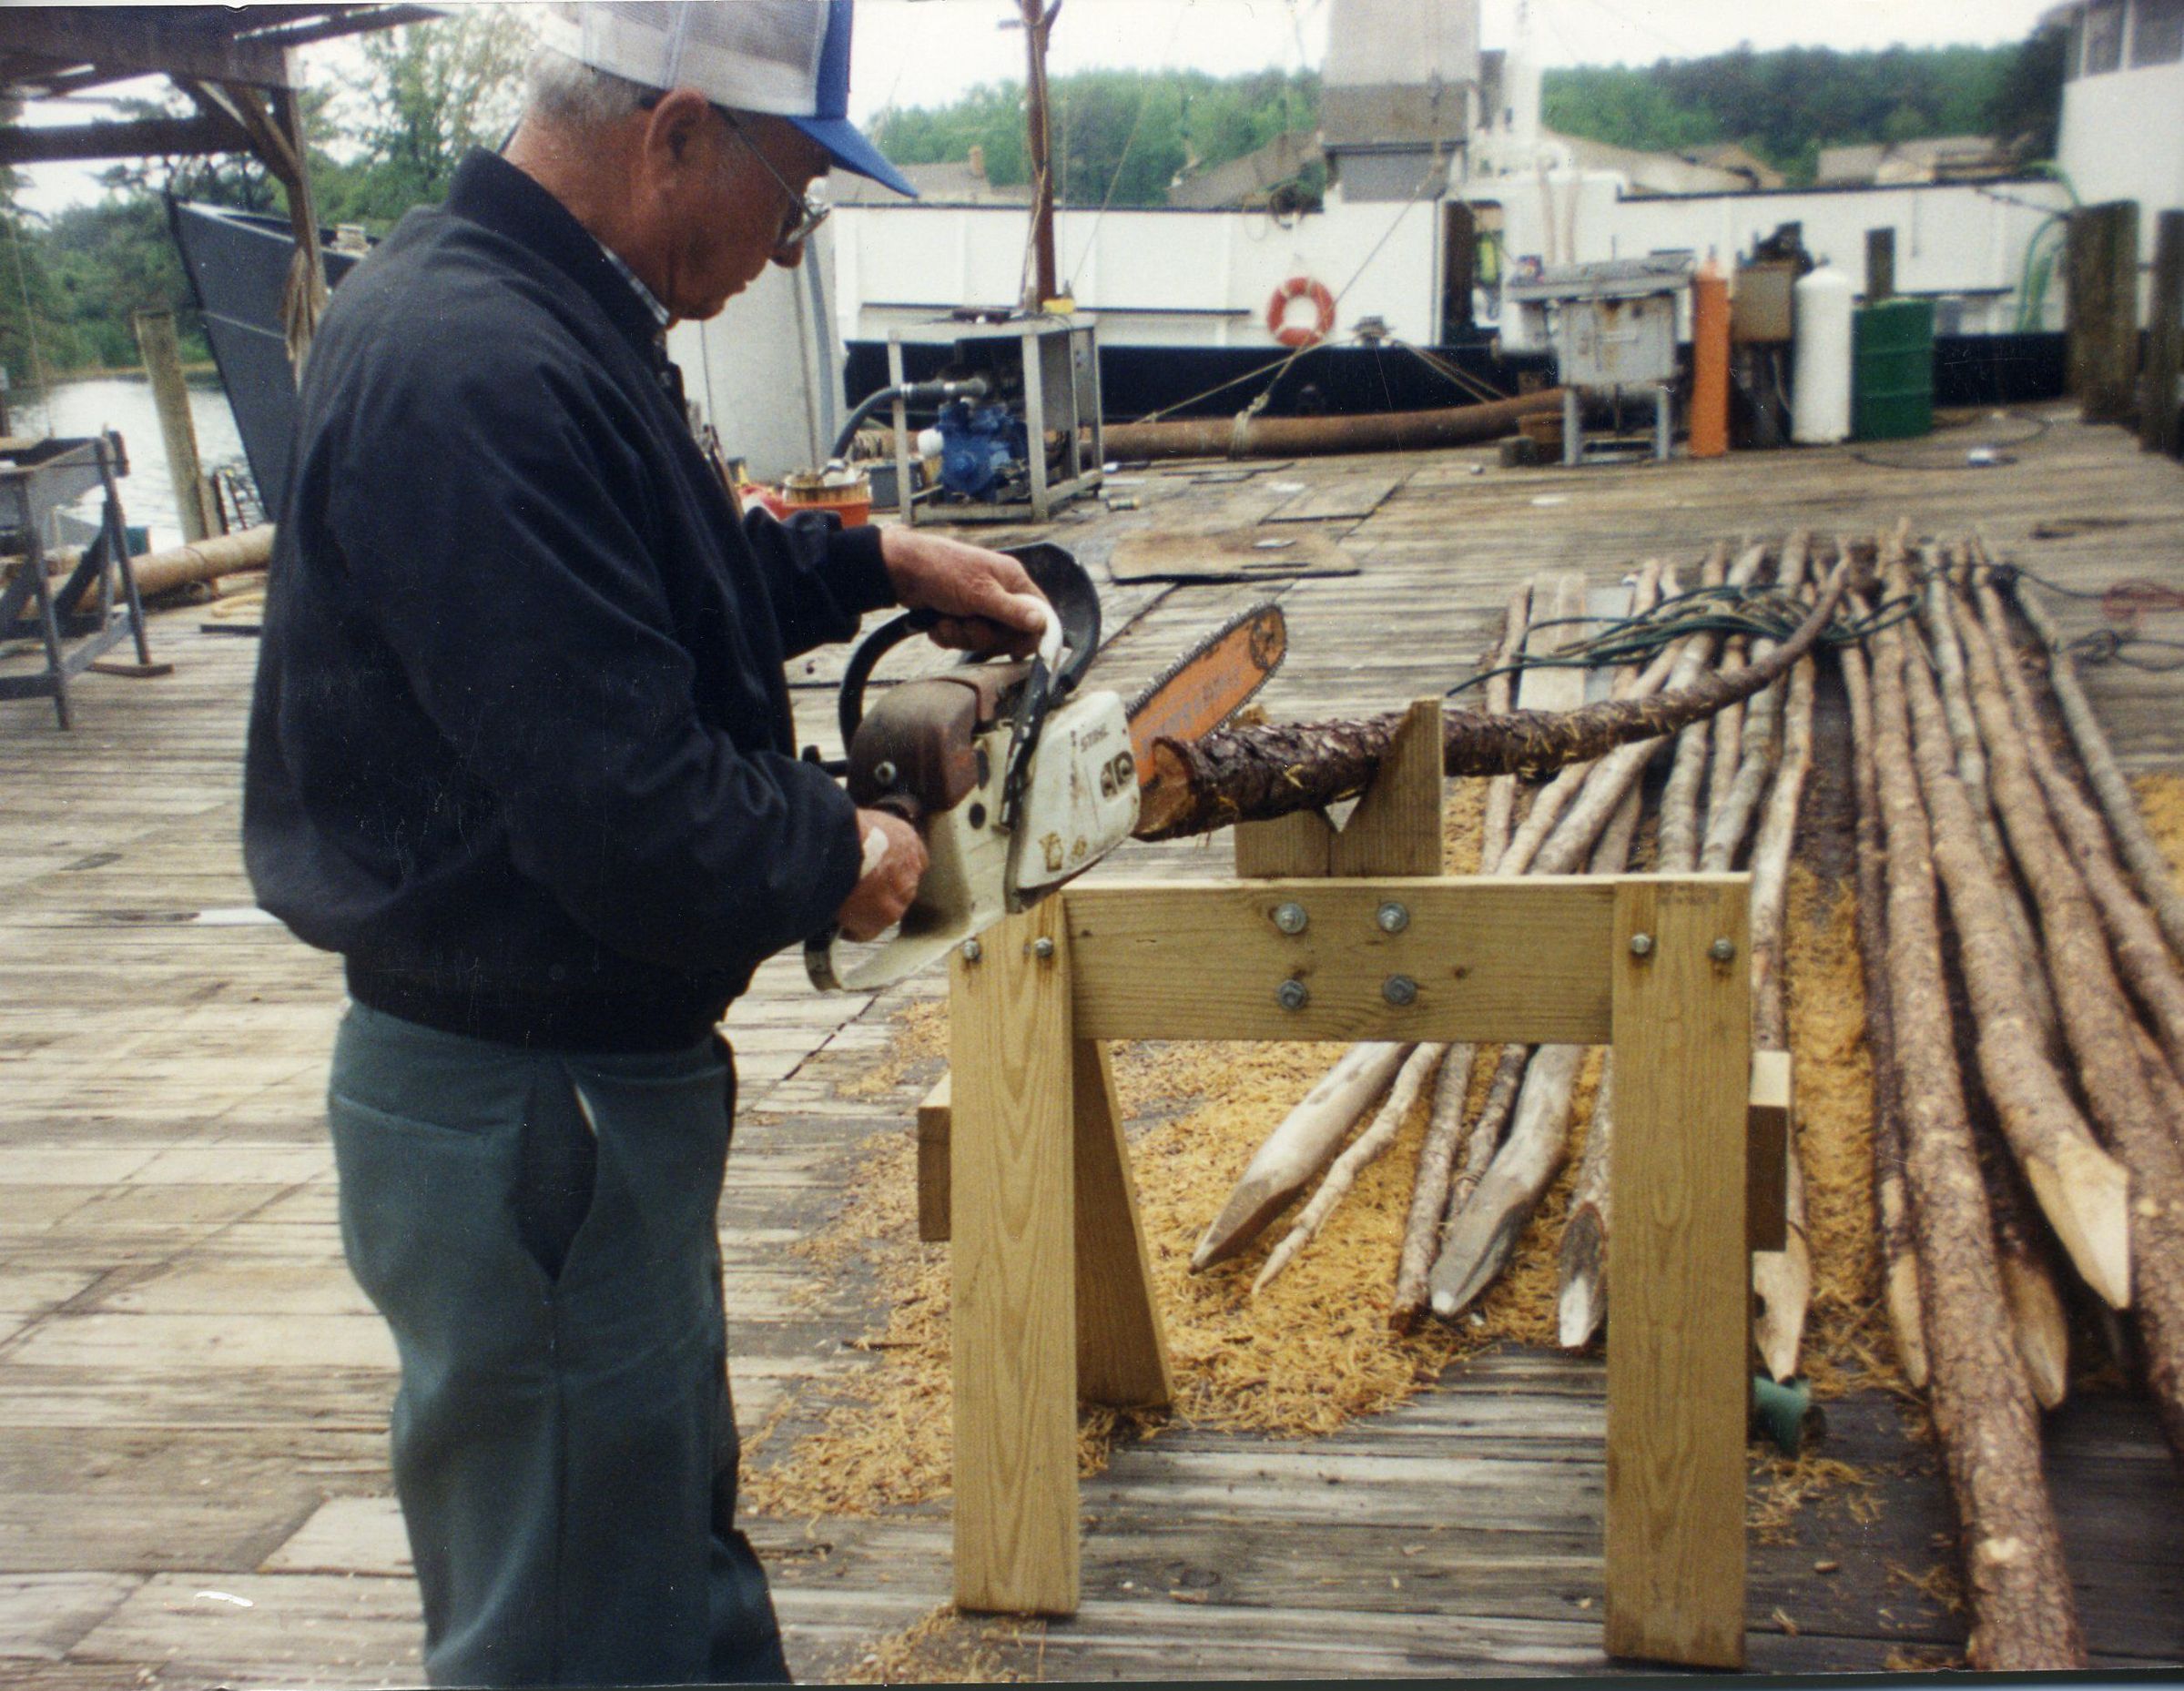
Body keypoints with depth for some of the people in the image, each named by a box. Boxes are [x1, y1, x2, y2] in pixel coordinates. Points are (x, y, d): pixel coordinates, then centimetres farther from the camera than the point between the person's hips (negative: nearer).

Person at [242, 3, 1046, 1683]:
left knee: (679, 1551, 26)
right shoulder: (475, 376, -27)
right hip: (525, 1117, -10)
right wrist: (838, 852, -12)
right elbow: (632, 817, -30)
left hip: (606, 1070, 10)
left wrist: (874, 562, 16)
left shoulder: (542, 319, 7)